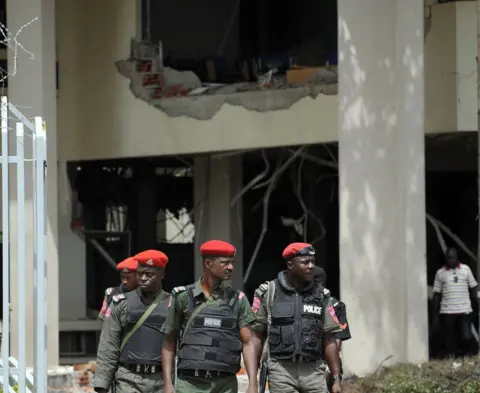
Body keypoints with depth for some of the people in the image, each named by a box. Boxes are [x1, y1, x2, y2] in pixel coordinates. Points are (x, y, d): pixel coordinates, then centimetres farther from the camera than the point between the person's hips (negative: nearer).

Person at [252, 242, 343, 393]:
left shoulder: (321, 295, 9)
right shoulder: (268, 293, 1)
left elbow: (329, 340, 9)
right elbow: (257, 336, 3)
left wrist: (337, 378, 3)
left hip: (312, 371, 3)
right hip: (281, 370, -3)